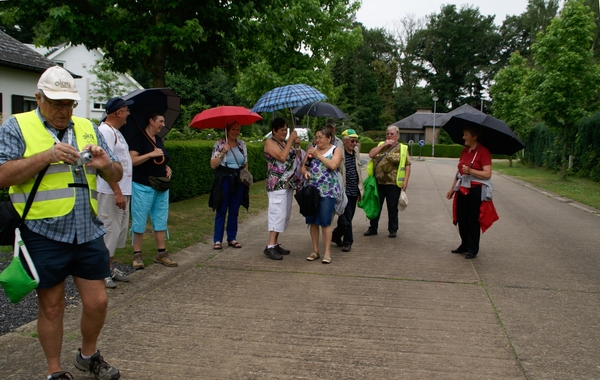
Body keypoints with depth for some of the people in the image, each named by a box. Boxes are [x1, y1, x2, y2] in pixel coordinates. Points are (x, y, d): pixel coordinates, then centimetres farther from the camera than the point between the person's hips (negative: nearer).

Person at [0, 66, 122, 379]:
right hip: (44, 236, -3)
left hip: (88, 233, 4)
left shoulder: (87, 128, 13)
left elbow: (116, 176, 14)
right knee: (51, 307, 9)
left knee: (97, 302, 7)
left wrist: (105, 165, -9)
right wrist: (48, 156, -20)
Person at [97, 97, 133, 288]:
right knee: (108, 230, -5)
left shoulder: (116, 132, 17)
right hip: (110, 192, -10)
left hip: (122, 191, 10)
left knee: (117, 230, 15)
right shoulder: (106, 131, -14)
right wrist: (117, 192, -24)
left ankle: (109, 268, 25)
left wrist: (123, 192, 17)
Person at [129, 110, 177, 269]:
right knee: (139, 221, 0)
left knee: (161, 220, 9)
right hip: (143, 186, -8)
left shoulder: (159, 139, 14)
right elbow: (132, 160, -18)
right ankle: (137, 255, 9)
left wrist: (167, 168, 6)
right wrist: (151, 154, -22)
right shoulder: (139, 138, -9)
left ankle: (161, 253, 17)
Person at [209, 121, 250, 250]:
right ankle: (217, 240, 4)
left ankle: (232, 238, 15)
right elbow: (213, 165, -9)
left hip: (238, 181, 4)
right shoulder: (219, 144, -4)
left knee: (234, 211, 8)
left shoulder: (242, 144, 9)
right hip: (224, 180, -4)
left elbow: (245, 163, 17)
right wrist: (223, 153, -19)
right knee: (221, 211, -1)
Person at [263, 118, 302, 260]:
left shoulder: (286, 142, 16)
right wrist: (290, 140, -13)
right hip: (277, 184, -8)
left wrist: (297, 145, 2)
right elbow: (282, 157, -20)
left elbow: (297, 159, 14)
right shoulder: (269, 142, -5)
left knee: (284, 215, 8)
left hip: (288, 183, 8)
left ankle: (275, 244, 15)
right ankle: (270, 247, -11)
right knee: (279, 213, -13)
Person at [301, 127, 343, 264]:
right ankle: (315, 251, 17)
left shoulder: (336, 150, 1)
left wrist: (317, 154, -10)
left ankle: (327, 252, 3)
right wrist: (305, 172, -11)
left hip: (328, 191, -4)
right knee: (313, 221, 7)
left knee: (325, 222, -6)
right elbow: (303, 167, 12)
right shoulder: (312, 149, 12)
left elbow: (333, 165, -17)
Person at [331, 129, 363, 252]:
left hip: (354, 191, 7)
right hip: (343, 191, -7)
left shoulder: (356, 151, 12)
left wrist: (360, 190, 19)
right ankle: (348, 242, 11)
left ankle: (336, 236, 31)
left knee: (349, 217, 13)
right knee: (346, 217, -3)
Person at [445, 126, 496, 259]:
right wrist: (452, 188, 17)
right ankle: (464, 245, 26)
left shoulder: (483, 152, -11)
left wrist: (470, 171, -27)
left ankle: (473, 249, 12)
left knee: (473, 221, 1)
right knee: (461, 219, 11)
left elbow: (487, 174, -17)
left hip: (476, 190, -7)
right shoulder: (464, 151, 11)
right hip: (462, 189, 7)